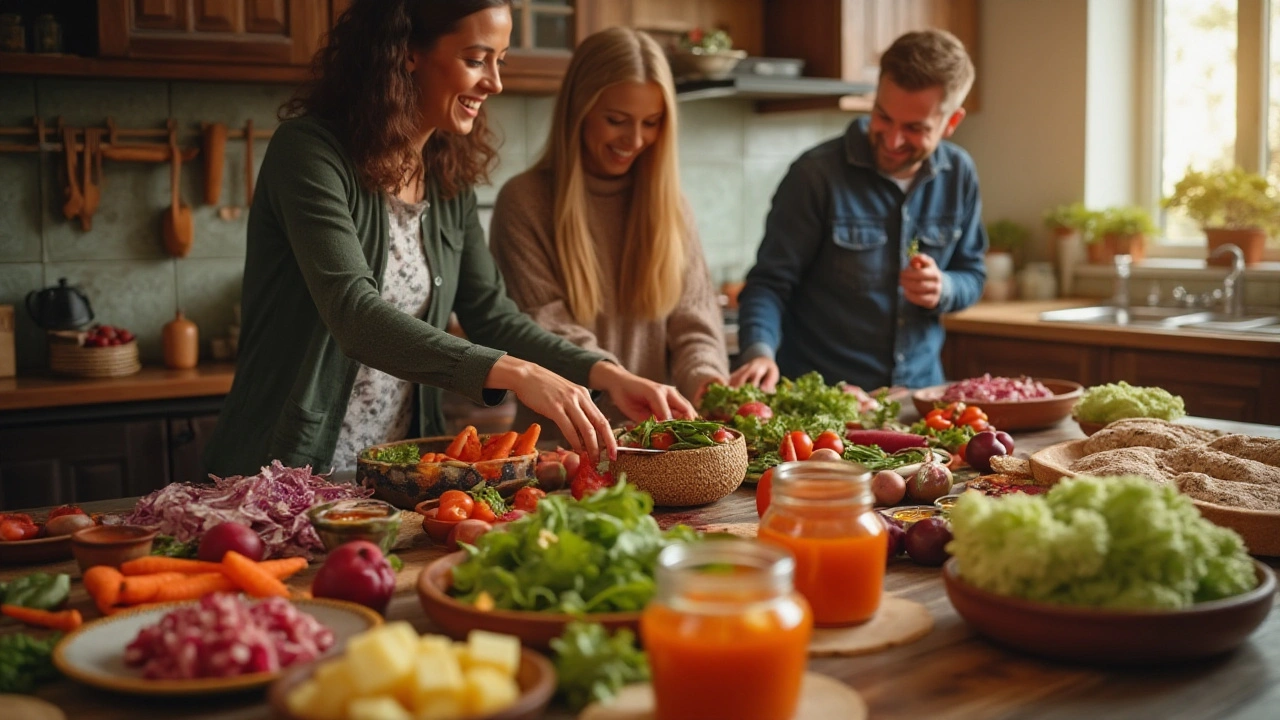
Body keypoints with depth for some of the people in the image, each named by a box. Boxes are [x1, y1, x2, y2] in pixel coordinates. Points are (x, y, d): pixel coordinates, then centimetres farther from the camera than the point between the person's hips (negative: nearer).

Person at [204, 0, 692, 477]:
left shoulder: (451, 181, 8)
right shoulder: (309, 151, -13)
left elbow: (491, 315, 10)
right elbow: (354, 314, -25)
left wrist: (607, 375, -6)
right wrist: (516, 374, -33)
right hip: (286, 475, -6)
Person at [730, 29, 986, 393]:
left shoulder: (959, 175, 3)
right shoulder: (816, 174, -10)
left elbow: (972, 277, 14)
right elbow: (769, 282, -8)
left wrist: (942, 290, -8)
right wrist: (759, 352, -26)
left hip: (920, 389, 4)